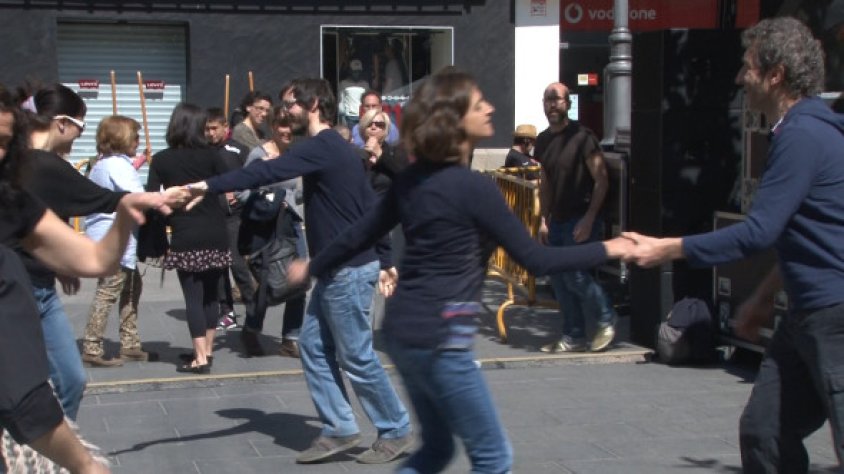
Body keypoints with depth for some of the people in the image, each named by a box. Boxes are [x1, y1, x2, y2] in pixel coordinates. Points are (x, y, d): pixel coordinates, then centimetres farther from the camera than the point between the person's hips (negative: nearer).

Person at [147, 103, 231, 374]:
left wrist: (169, 216, 13)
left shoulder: (161, 160, 0)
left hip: (185, 239, -2)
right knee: (211, 293, 15)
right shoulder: (210, 155, 0)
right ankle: (207, 351, 24)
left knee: (193, 296, 1)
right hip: (215, 235, 2)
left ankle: (200, 358, -4)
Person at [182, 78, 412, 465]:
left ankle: (396, 432, 13)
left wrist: (210, 186, -32)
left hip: (349, 270, -10)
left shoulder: (322, 147, -16)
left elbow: (267, 172, -28)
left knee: (357, 358, 0)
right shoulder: (333, 149, 14)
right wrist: (384, 259, 20)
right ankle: (339, 431, 17)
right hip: (338, 269, 10)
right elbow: (371, 205, 17)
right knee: (313, 347, 11)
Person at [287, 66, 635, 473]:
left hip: (403, 330, 9)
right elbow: (534, 259, -14)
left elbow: (361, 233, 16)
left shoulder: (412, 179, 7)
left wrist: (313, 268, 32)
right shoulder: (473, 187, -16)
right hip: (439, 337, -9)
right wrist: (608, 249, -5)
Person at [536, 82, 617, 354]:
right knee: (558, 279, 6)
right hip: (557, 220, 7)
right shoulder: (543, 141, 9)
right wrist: (544, 220, 10)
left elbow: (601, 180, -13)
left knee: (575, 275, -13)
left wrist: (589, 219, -19)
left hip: (581, 220, -7)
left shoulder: (582, 137, -12)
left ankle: (606, 319, 11)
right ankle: (574, 338, 15)